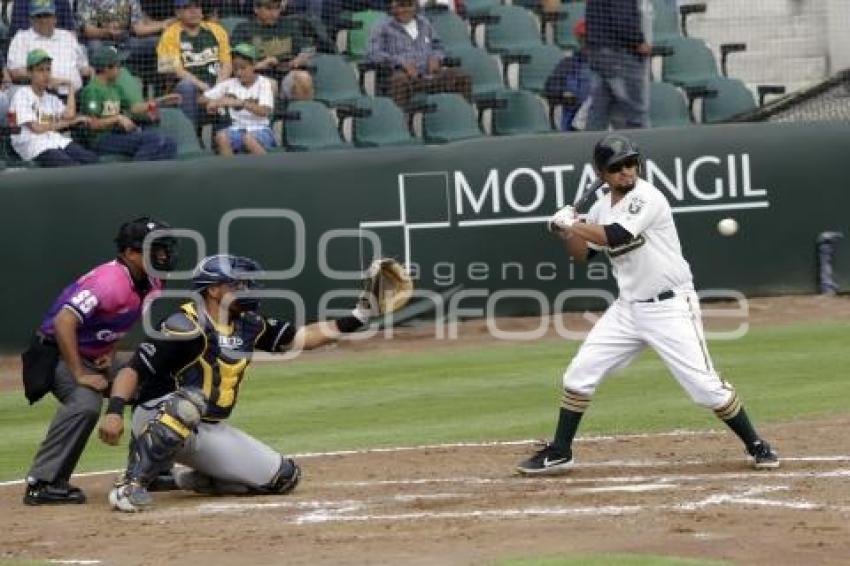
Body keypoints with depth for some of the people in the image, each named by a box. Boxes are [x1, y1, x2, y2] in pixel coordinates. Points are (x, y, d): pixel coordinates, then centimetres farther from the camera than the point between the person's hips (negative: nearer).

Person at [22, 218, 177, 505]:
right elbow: (64, 322, -36)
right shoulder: (109, 281, -29)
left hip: (98, 356, 9)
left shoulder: (151, 284, -1)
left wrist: (110, 351, 1)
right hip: (56, 350, -9)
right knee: (85, 403, -33)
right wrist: (80, 375, -33)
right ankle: (42, 484, -31)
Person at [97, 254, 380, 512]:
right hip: (157, 421, -7)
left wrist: (355, 319, -3)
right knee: (190, 402, -43)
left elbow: (300, 338, 7)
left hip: (210, 431, 7)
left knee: (284, 477, 1)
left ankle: (194, 478, 15)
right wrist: (114, 411, -38)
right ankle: (131, 484, -32)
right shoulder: (186, 327, -19)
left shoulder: (248, 325, 3)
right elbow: (132, 370, -22)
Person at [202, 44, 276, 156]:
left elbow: (264, 111, -16)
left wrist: (240, 102, -30)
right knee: (221, 136, -29)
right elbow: (203, 98, 12)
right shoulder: (229, 84, 11)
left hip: (260, 130, -3)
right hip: (237, 129, 4)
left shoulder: (263, 83, 1)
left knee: (249, 139, -37)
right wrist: (213, 102, -12)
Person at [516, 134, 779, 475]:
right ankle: (559, 454, 14)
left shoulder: (647, 198, -16)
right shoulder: (601, 208, 7)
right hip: (628, 309, 7)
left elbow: (614, 237, -28)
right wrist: (567, 229, -2)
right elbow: (582, 253, 17)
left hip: (671, 308, -7)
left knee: (705, 386, -10)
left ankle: (756, 446, 7)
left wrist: (570, 223, -16)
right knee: (580, 373, 3)